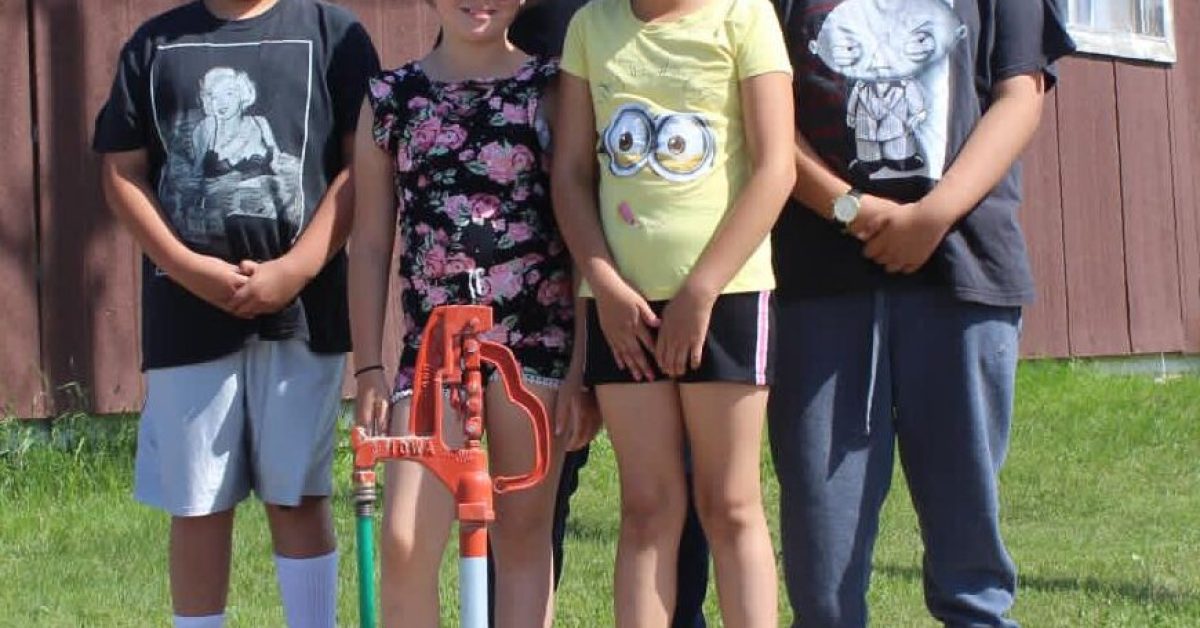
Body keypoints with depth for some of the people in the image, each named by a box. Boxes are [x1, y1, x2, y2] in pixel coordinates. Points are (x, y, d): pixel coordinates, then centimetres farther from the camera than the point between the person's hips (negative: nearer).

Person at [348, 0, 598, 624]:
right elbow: (371, 244, 9)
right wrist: (368, 367, 5)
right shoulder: (391, 98, 7)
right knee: (405, 542, -7)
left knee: (523, 535, 4)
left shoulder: (552, 89, 2)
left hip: (538, 337, -1)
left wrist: (585, 364, -5)